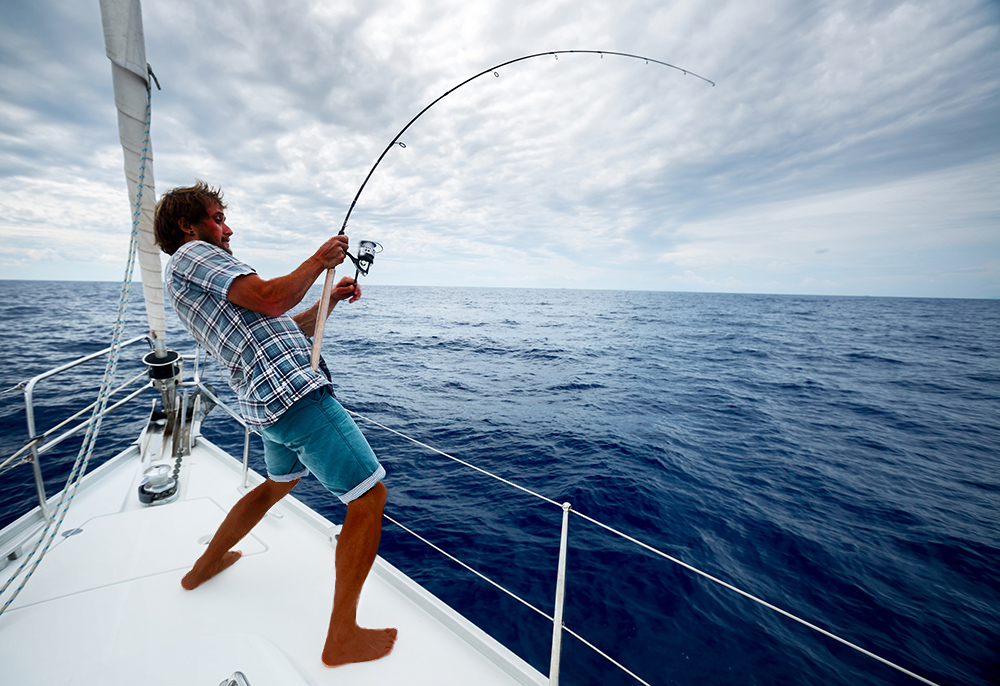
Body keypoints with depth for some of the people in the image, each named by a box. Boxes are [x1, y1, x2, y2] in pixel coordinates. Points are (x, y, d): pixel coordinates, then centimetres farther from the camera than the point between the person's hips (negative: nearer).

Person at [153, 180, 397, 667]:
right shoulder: (191, 255, -1)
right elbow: (272, 299, -18)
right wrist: (319, 260, -3)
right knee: (368, 494, -9)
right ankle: (342, 639, 1)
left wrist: (331, 300, 15)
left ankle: (205, 566, 50)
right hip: (293, 390, -11)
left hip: (267, 402, 11)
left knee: (280, 481, 34)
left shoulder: (200, 281, 29)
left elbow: (283, 328, 24)